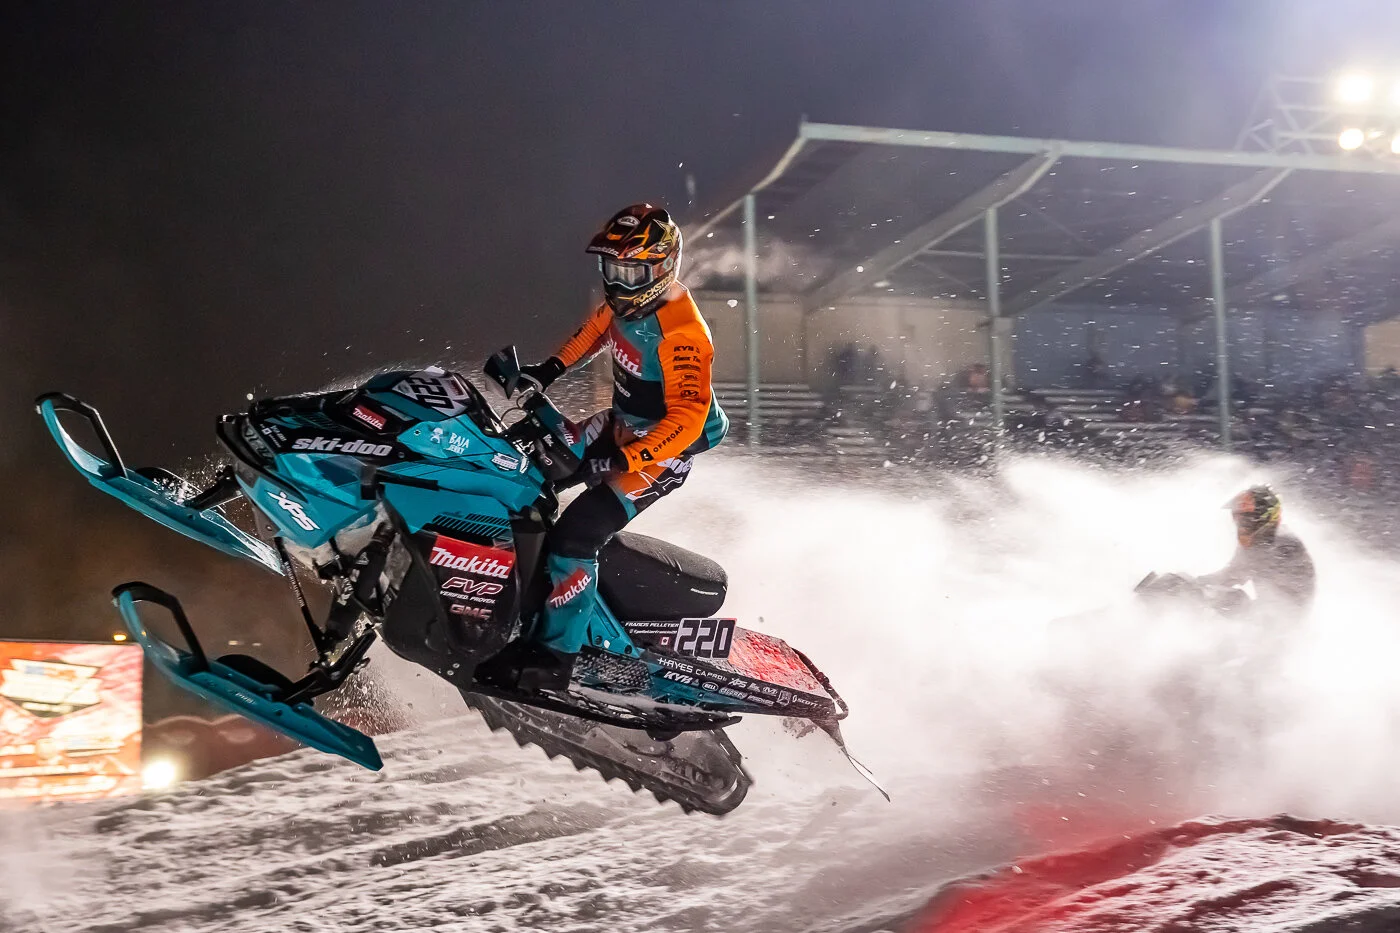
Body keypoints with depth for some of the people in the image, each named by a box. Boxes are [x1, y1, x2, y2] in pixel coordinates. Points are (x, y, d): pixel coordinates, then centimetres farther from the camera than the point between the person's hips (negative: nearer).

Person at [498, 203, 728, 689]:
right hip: (621, 426, 10)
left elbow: (687, 418, -34)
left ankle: (552, 658, -9)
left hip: (661, 453, -9)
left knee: (574, 535, -18)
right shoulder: (630, 298, -5)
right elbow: (597, 328, 18)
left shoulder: (679, 333, -31)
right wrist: (551, 369, 11)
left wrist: (625, 460, -39)